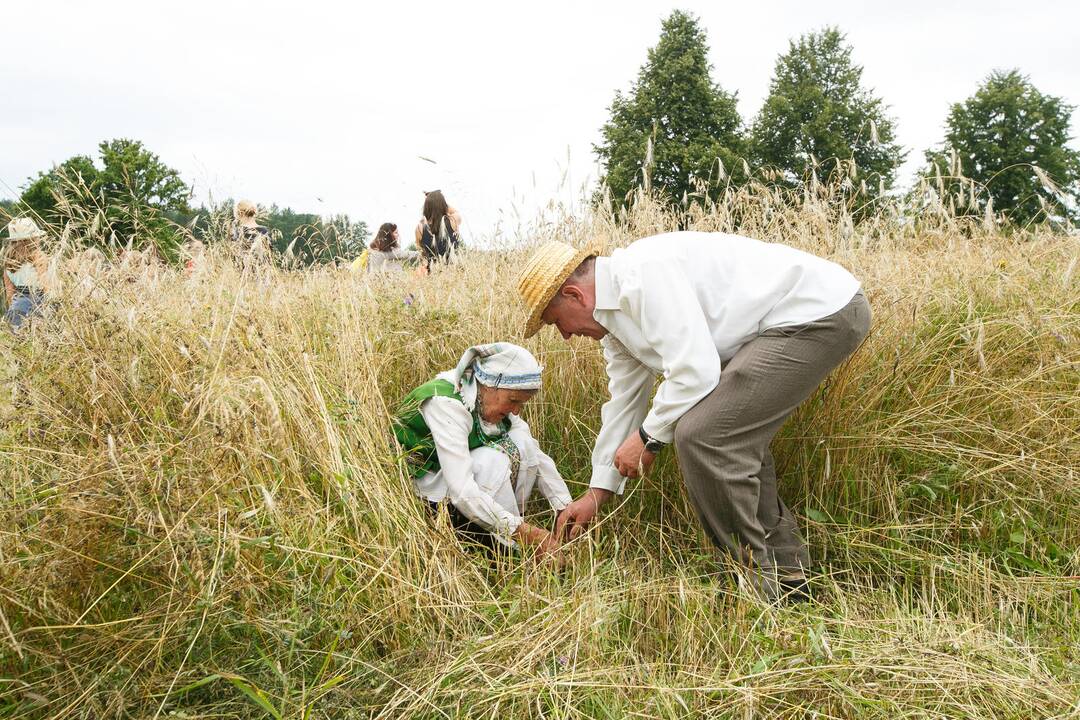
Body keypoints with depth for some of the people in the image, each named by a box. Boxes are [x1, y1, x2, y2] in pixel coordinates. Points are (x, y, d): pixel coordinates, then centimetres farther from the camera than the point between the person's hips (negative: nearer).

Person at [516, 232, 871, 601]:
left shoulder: (644, 272, -20)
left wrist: (649, 438, -9)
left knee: (700, 435, -16)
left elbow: (695, 370, -25)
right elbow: (624, 401, 19)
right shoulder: (615, 315, 12)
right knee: (734, 436, 19)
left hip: (823, 312, -11)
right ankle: (787, 577, 28)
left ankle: (758, 582, 0)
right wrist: (596, 492, 24)